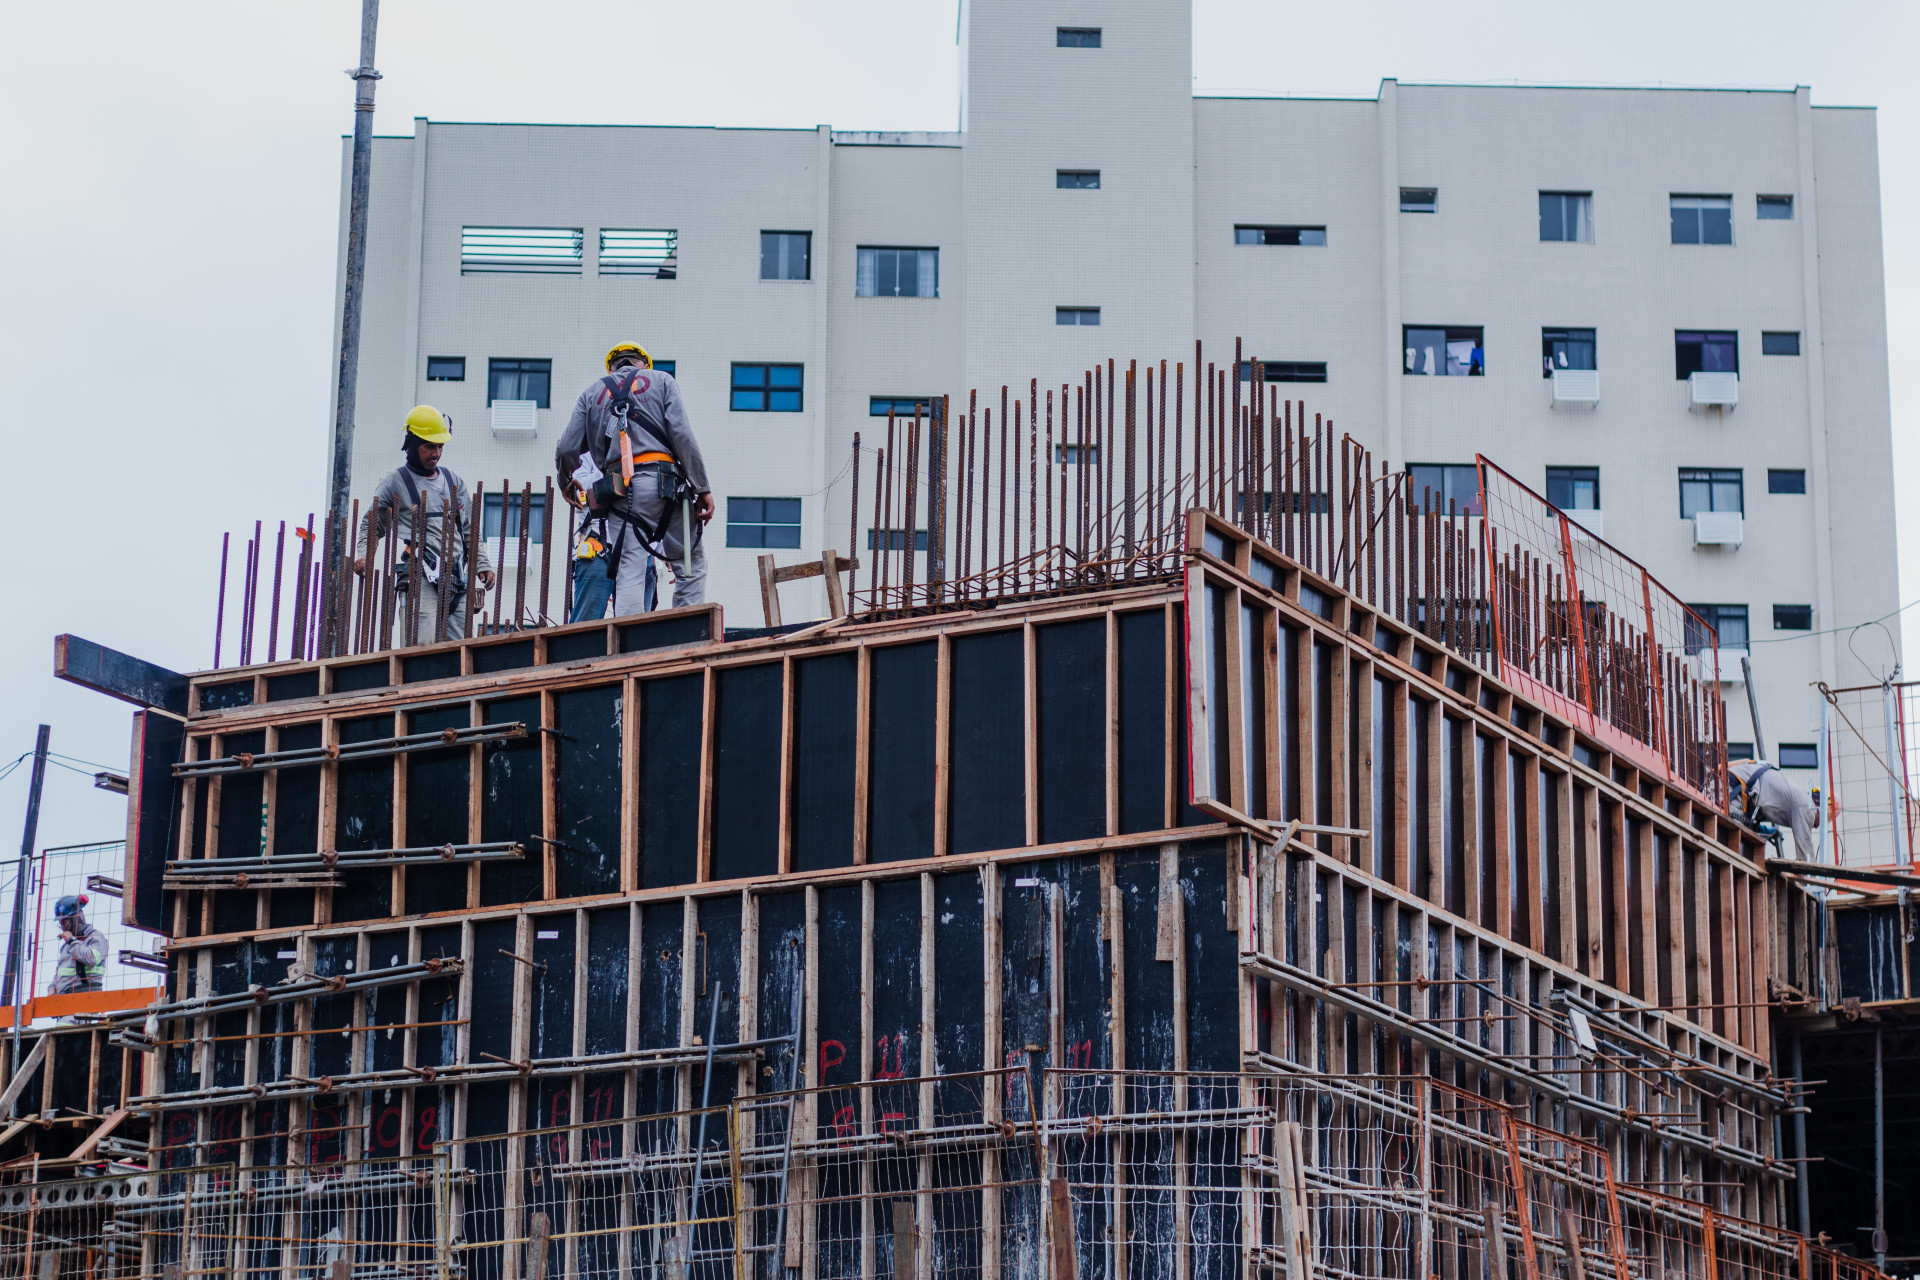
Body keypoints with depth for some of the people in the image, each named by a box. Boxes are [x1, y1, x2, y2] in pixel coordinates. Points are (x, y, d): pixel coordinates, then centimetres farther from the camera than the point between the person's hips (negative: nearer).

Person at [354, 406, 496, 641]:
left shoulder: (454, 482, 23)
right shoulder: (394, 482, 9)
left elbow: (470, 529, 25)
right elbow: (372, 524, 12)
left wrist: (483, 565, 14)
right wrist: (364, 554, -5)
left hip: (457, 579, 5)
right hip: (420, 577, -5)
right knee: (422, 646, -20)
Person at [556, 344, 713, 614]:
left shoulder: (592, 394, 21)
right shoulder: (661, 381, 15)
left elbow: (566, 450, 13)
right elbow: (683, 436, 0)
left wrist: (567, 484, 35)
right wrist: (702, 488, -2)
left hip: (617, 489, 2)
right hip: (663, 482, -2)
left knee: (628, 575, -1)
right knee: (692, 567, 5)